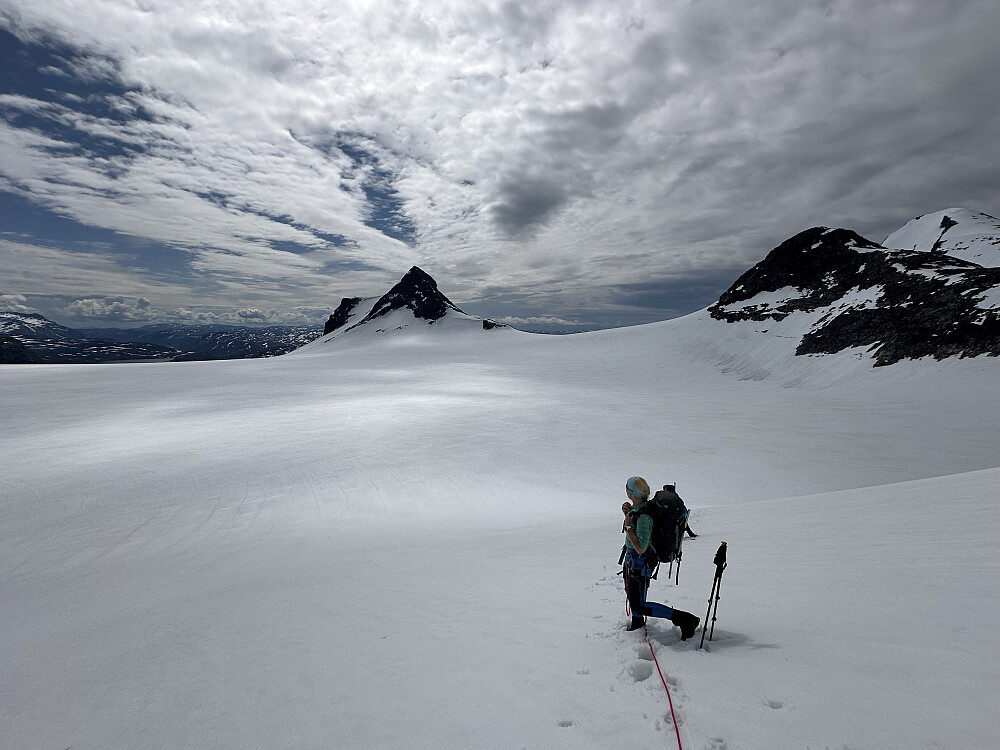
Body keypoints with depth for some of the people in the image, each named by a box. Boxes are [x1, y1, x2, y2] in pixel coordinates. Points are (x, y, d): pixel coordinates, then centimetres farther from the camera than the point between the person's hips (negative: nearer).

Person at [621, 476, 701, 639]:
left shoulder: (643, 516, -32)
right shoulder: (637, 507, -4)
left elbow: (640, 548, -34)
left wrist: (628, 526, -28)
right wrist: (627, 513, 0)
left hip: (640, 562, -10)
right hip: (632, 557, 10)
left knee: (639, 606, -5)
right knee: (631, 592, 30)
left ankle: (684, 619, -3)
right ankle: (637, 621, 54)